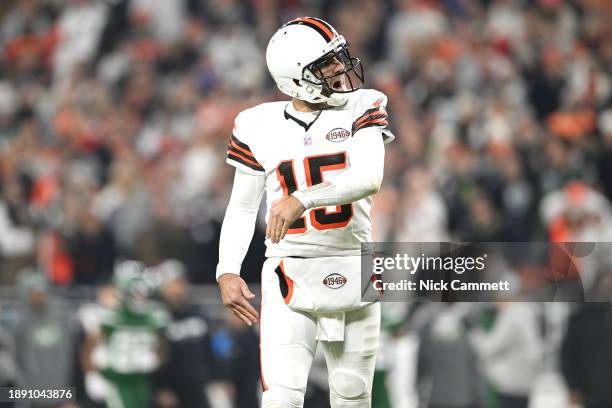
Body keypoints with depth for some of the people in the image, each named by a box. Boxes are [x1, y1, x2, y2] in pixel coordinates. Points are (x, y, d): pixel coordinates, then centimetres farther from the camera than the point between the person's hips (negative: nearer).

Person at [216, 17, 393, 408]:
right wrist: (227, 271, -4)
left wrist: (303, 199, -34)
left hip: (353, 272, 1)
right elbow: (242, 207, 9)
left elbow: (369, 177, -20)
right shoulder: (259, 126, 1)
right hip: (290, 276, -1)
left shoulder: (361, 109, -2)